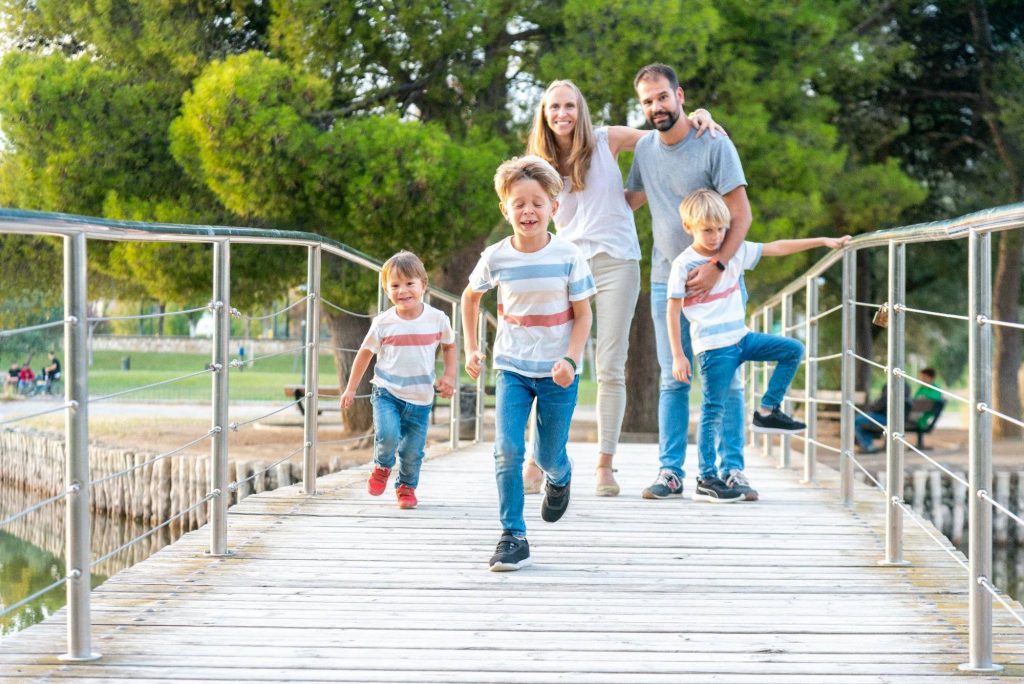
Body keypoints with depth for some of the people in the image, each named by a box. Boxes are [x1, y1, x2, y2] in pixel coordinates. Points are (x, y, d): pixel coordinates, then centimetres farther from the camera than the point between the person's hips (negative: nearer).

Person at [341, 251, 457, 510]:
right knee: (388, 435, -22)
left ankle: (406, 486, 33)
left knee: (413, 450, 5)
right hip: (387, 392, -1)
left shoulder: (437, 319, -4)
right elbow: (365, 353, 5)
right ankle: (382, 467, 10)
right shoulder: (383, 323, -7)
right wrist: (350, 389, 8)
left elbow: (449, 346, 14)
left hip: (420, 399, 1)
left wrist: (449, 376, 2)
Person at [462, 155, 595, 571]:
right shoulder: (496, 258, -6)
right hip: (512, 368, 1)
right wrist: (471, 348, 11)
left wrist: (570, 360, -18)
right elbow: (470, 296, 15)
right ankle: (513, 536, -6)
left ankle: (559, 478, 46)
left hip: (557, 372, -1)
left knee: (549, 456, 8)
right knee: (507, 450, -13)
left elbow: (583, 315, -5)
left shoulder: (568, 256, -10)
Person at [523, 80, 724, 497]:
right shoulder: (542, 165, 10)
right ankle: (535, 463, 0)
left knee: (610, 368, -3)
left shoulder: (607, 141, 6)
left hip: (616, 263, -1)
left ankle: (605, 465, 1)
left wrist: (700, 115, -7)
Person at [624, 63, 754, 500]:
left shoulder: (714, 145, -10)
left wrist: (716, 268, -21)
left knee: (726, 378, -3)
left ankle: (732, 470, 1)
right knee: (673, 380, 4)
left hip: (715, 279, -4)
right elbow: (629, 199, 26)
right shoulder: (645, 149, 7)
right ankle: (670, 471, 5)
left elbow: (741, 215, -12)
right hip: (667, 281, 4)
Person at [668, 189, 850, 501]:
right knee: (713, 411, -6)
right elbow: (673, 311, -9)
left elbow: (777, 248, 10)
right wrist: (678, 356, -12)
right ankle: (707, 480, -2)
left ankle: (767, 412, 9)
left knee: (793, 350, 3)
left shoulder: (736, 251, 6)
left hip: (741, 337, 7)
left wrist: (823, 241, 6)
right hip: (713, 347, -7)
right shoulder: (684, 264, -10)